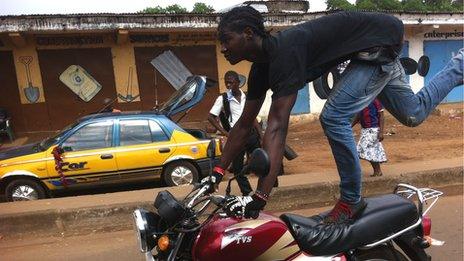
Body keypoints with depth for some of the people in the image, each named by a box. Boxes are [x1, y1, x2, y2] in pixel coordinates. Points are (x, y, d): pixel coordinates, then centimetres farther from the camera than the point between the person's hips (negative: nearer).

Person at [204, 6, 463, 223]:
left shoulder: (284, 52, -34)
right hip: (373, 49, 8)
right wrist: (217, 173, -5)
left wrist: (260, 197, -44)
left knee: (333, 116, -23)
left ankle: (352, 200, -5)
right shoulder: (261, 66, -7)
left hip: (382, 42, -8)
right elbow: (244, 125, -5)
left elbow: (277, 126, -43)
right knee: (414, 114, 22)